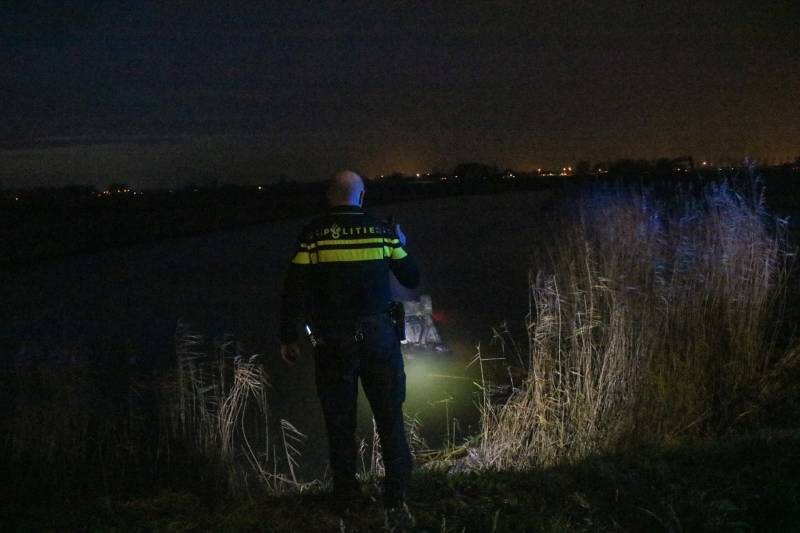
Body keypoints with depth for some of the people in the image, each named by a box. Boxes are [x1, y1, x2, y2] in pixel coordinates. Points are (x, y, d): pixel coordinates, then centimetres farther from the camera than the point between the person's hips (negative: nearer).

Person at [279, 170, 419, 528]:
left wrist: (288, 338, 4)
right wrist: (401, 246, 26)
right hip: (378, 336, 1)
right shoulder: (382, 231, 1)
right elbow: (411, 279, 9)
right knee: (390, 417, 6)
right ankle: (395, 500, 1)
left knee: (340, 421, 11)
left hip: (332, 341, 0)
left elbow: (294, 290, -5)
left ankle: (346, 498, 20)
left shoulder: (313, 234, -3)